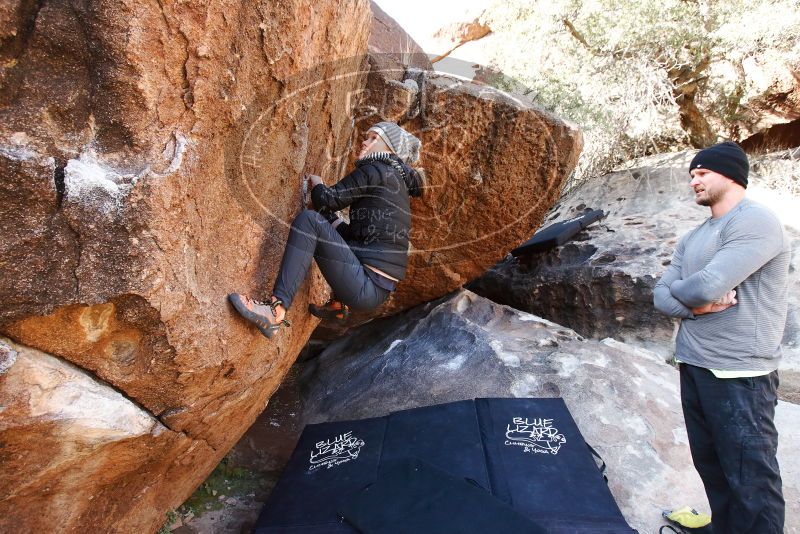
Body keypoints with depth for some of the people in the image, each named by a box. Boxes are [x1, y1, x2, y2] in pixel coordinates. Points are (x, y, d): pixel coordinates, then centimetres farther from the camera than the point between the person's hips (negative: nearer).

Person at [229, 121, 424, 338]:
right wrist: (332, 216, 22)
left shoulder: (374, 170, -6)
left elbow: (327, 200, -7)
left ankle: (276, 311, -23)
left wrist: (316, 184, 14)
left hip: (366, 289, -10)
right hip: (378, 289, 10)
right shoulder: (396, 178, 20)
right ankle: (339, 304, 31)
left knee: (309, 219, -16)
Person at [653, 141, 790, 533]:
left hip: (738, 374, -8)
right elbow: (661, 297, 10)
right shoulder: (693, 238, 15)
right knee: (710, 467, 16)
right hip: (693, 367, 8)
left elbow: (707, 286, -23)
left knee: (750, 480, -1)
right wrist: (695, 305, -11)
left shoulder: (755, 222, -11)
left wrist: (678, 288, -1)